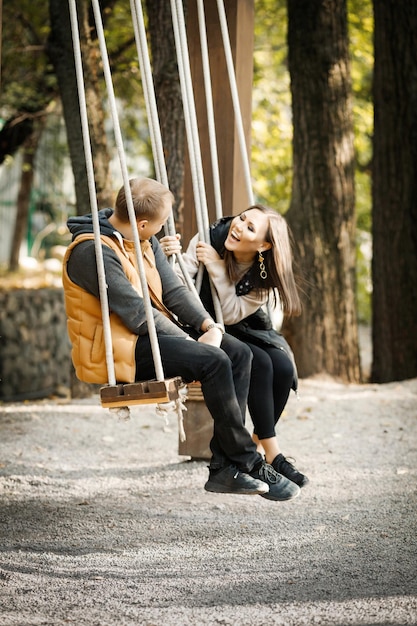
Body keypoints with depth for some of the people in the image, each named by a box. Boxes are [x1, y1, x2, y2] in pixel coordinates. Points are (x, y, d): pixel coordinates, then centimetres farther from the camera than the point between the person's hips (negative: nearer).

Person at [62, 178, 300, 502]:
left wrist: (210, 327, -9)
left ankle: (224, 468, -16)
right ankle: (250, 464, -17)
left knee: (239, 353, -11)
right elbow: (136, 313, -21)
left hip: (155, 333, 9)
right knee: (213, 361, -27)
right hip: (118, 350, -9)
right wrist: (192, 342, -17)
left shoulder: (146, 241, 12)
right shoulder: (92, 251, -18)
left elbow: (173, 290, 8)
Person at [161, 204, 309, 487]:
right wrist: (171, 259, -39)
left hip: (244, 330, 3)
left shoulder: (266, 274, -12)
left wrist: (217, 270, -29)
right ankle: (273, 454, -22)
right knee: (259, 363, -29)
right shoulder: (208, 240, -18)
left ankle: (257, 447, -7)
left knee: (283, 366, -25)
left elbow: (233, 314, -20)